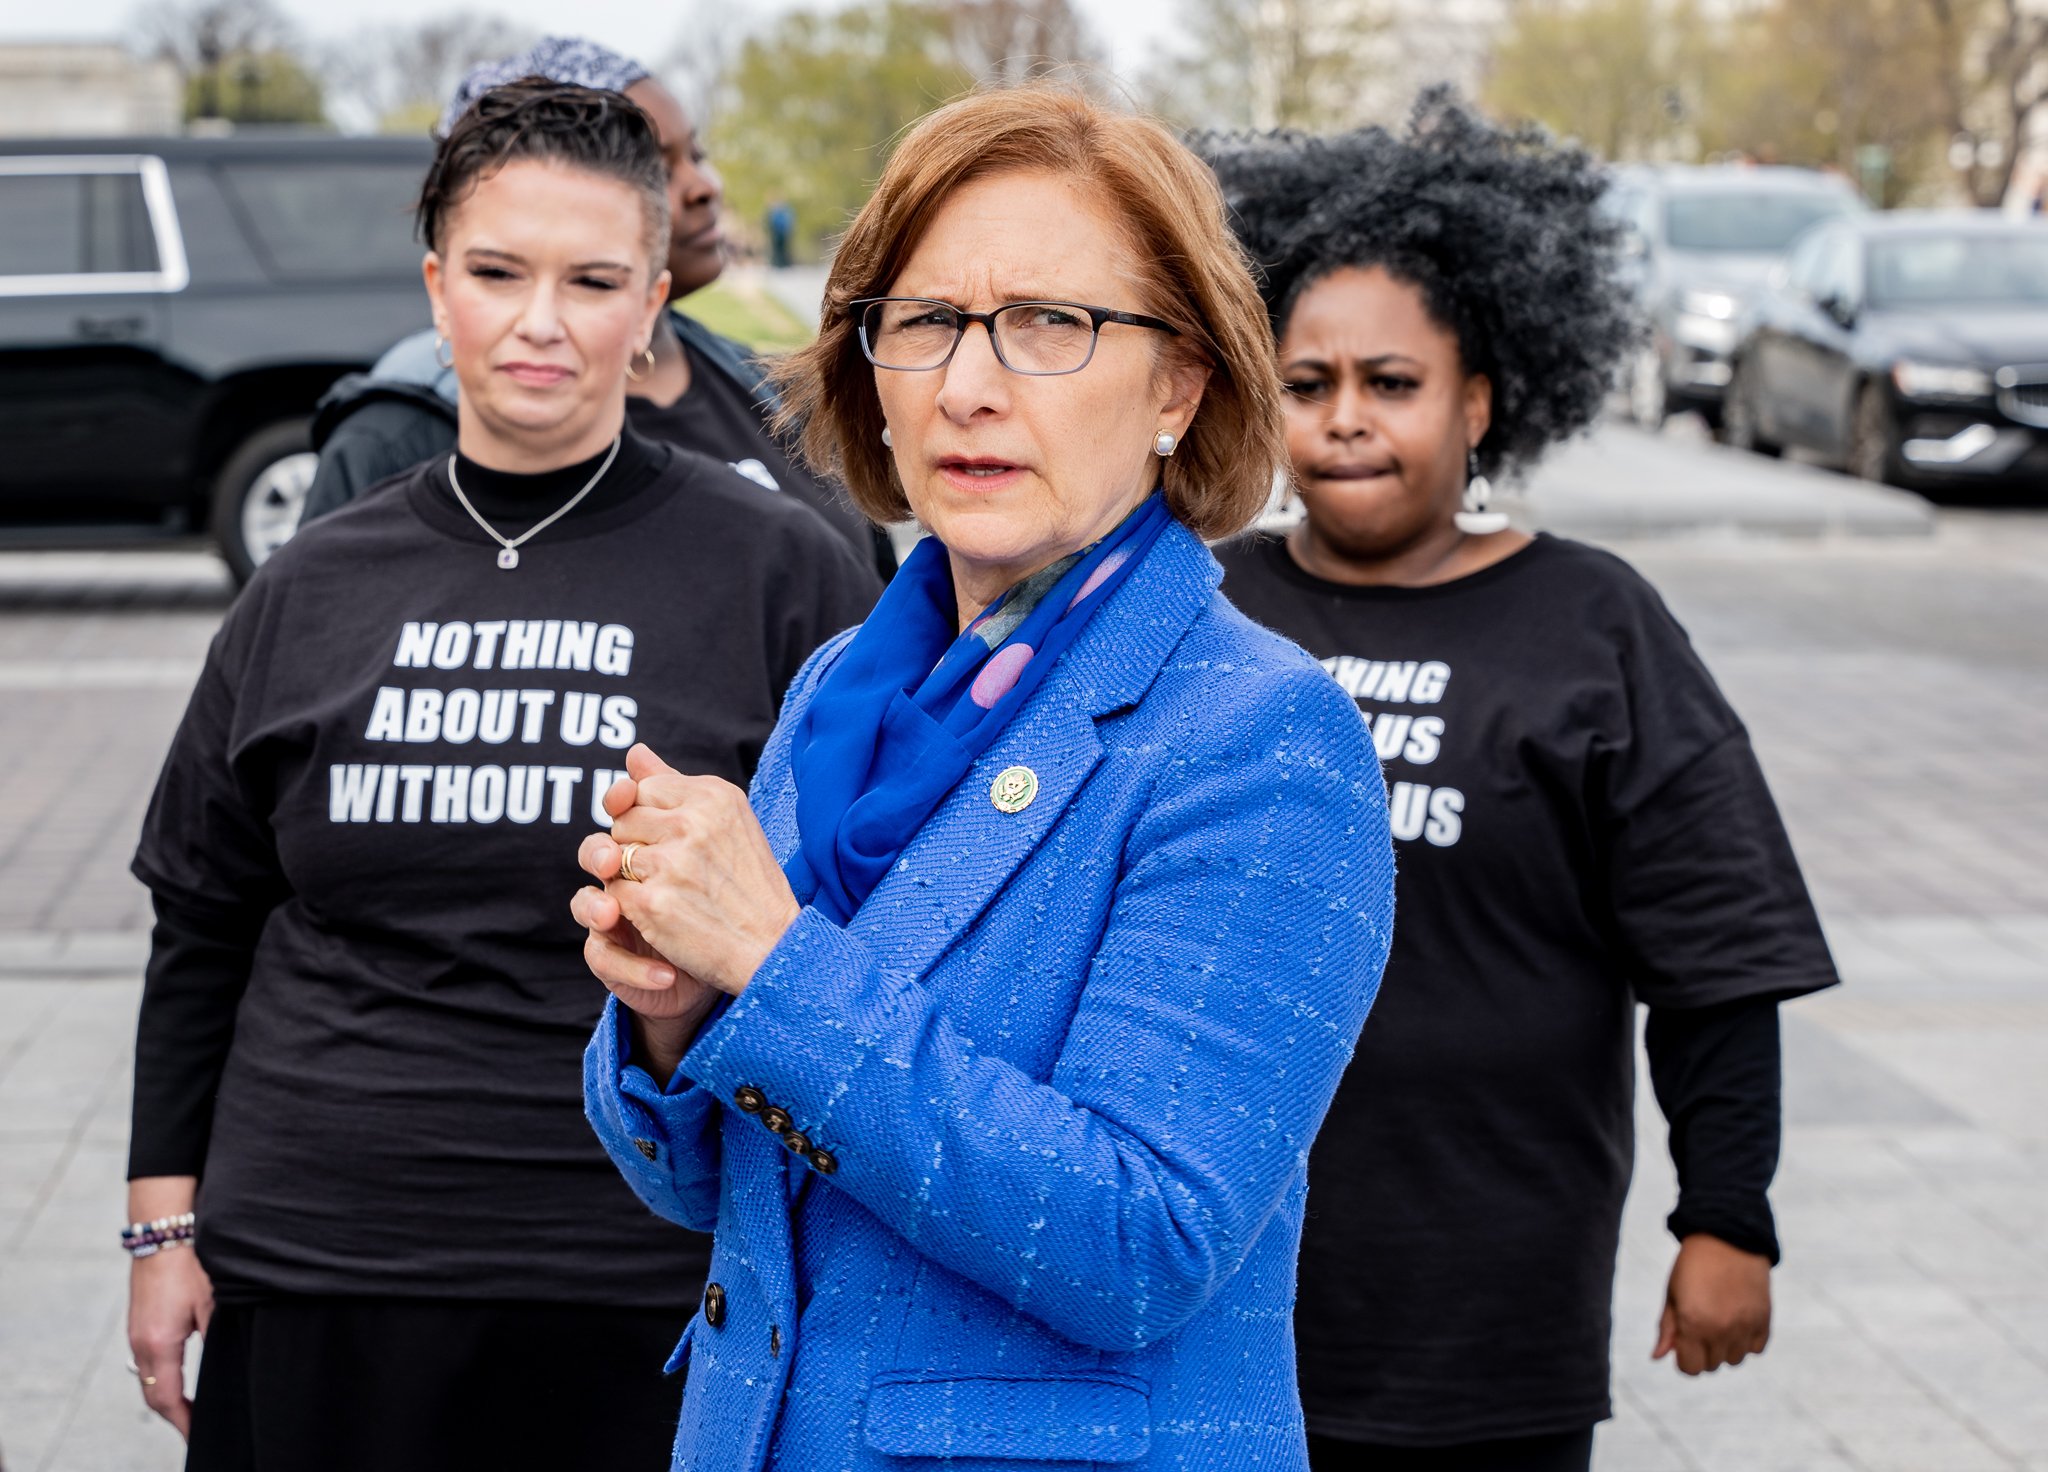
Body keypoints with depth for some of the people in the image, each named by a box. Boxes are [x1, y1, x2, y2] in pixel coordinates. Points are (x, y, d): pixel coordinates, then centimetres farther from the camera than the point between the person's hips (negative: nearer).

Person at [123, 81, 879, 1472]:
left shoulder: (782, 572, -2)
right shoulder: (315, 588, 7)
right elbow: (203, 925, 14)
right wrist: (167, 1222, 11)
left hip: (656, 1303, -3)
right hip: (318, 1276, 3)